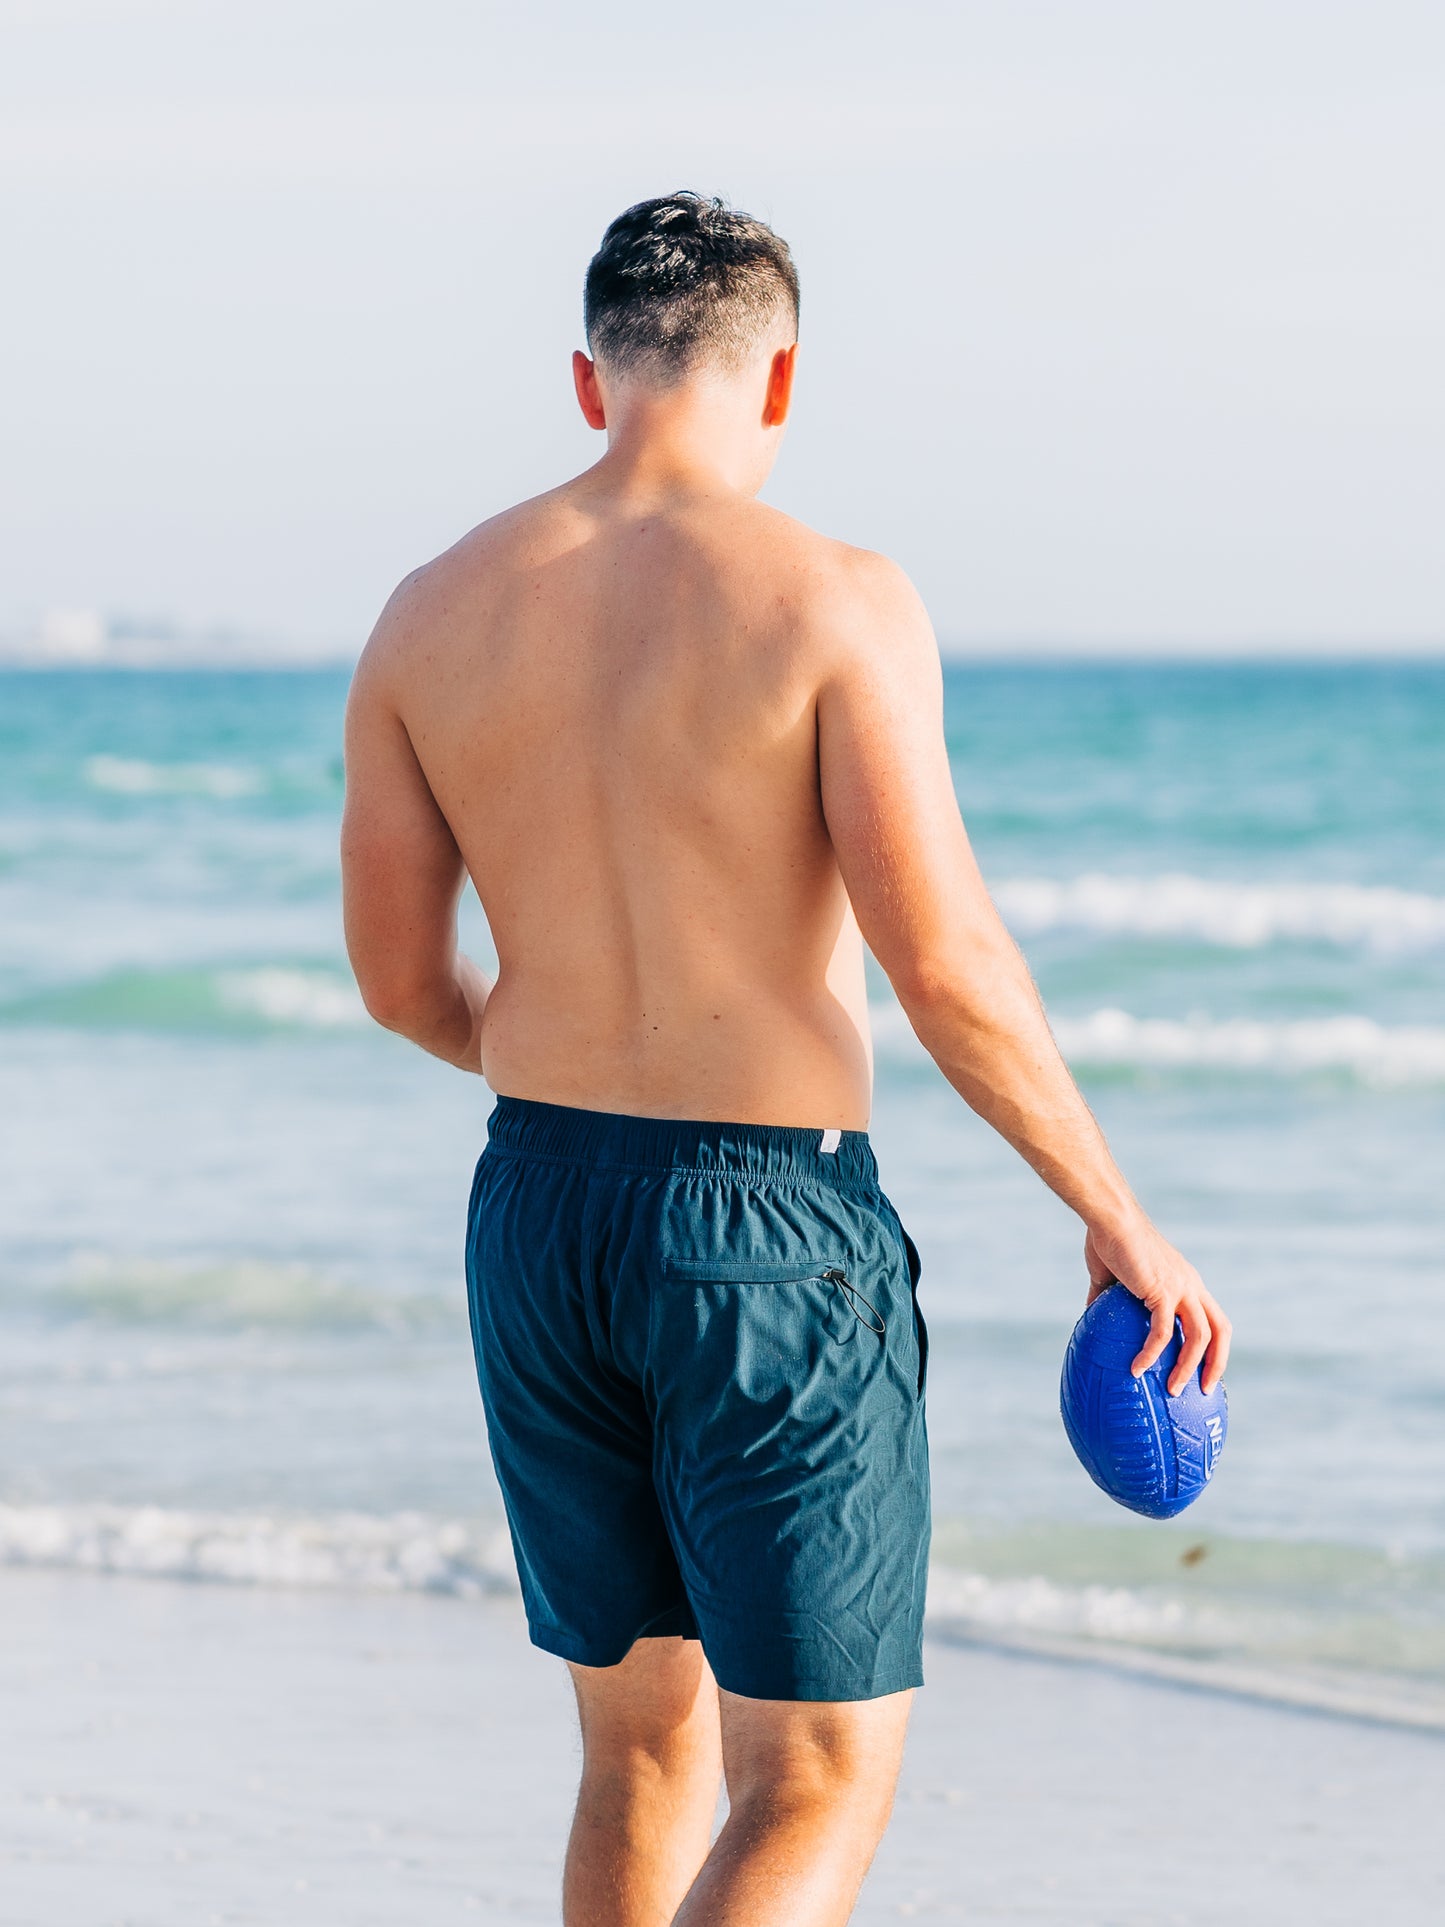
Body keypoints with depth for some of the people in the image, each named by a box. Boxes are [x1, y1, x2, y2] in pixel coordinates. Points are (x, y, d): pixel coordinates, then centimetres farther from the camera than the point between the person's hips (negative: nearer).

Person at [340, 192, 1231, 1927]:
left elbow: (398, 981, 9)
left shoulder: (434, 616, 3)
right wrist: (1118, 1218, -6)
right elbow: (944, 965, -17)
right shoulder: (830, 602, -12)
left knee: (647, 1750, 19)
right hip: (771, 1232, -5)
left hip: (538, 1214, 5)